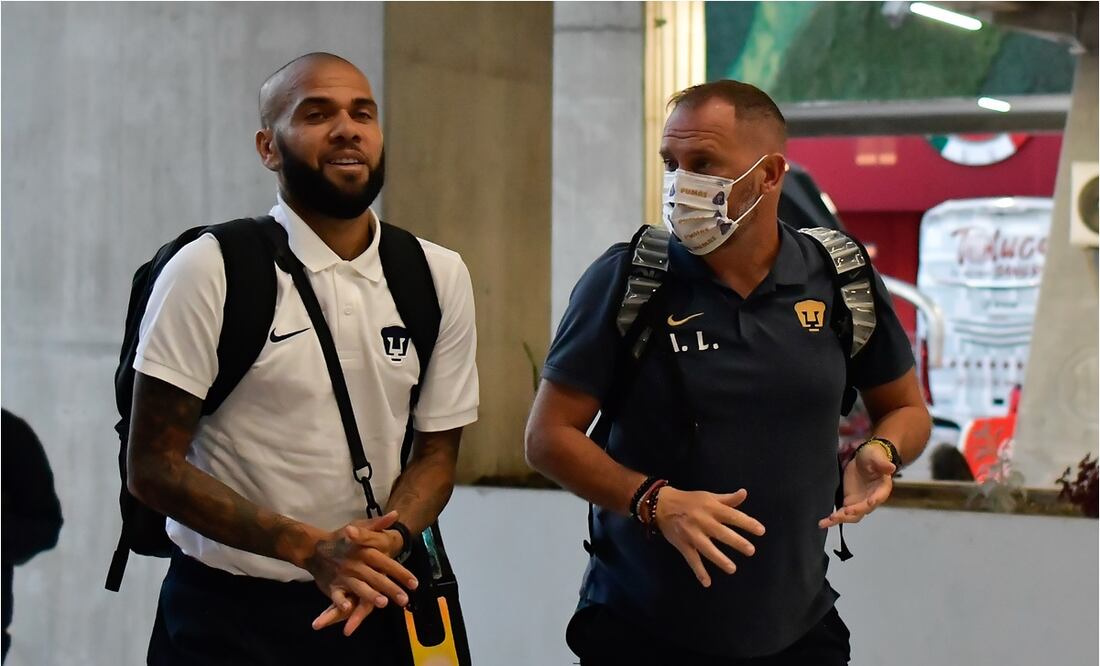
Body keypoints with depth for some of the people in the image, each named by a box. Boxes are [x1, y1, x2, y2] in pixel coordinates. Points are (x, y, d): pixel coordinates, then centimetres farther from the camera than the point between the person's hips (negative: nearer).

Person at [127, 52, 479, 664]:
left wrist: (389, 540, -15)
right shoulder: (209, 272, -10)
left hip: (373, 605, 4)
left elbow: (437, 452, 6)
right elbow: (154, 467, -11)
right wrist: (310, 548, -22)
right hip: (229, 613, -3)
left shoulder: (439, 278, 3)